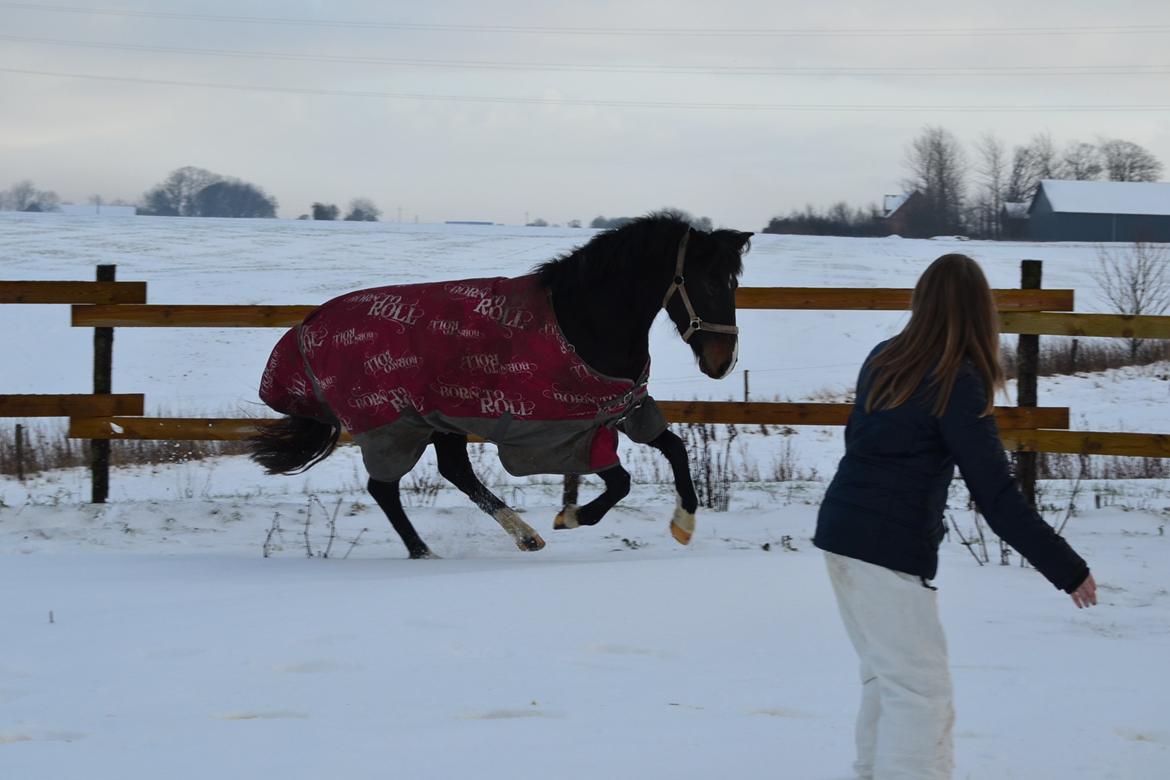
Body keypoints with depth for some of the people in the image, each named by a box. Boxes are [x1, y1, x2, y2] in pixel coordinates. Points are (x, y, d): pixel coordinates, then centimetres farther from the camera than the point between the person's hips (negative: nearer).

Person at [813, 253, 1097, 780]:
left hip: (843, 533, 8)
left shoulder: (884, 360, 7)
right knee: (921, 694, -4)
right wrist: (1069, 570, -11)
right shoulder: (958, 383, -13)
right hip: (890, 551, -8)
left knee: (885, 674, 19)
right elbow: (997, 498, -15)